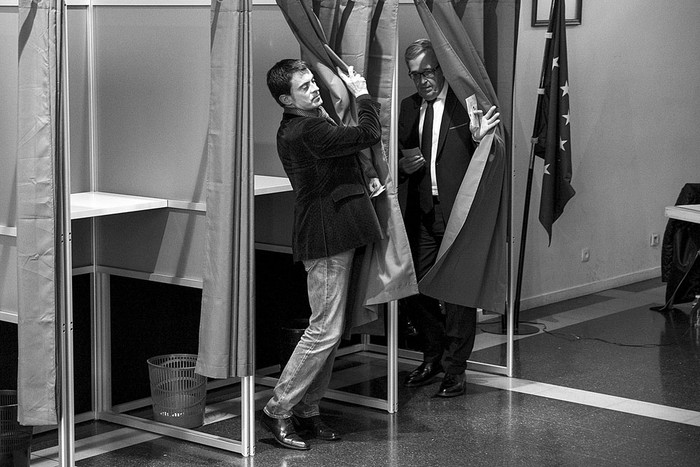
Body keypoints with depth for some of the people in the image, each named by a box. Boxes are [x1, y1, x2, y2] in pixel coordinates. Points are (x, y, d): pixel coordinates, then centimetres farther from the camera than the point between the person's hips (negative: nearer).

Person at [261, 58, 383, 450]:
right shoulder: (306, 130, -20)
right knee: (325, 331, -8)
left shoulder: (315, 121, 13)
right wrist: (363, 94, -7)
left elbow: (350, 149, 28)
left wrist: (369, 175, 10)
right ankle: (278, 410, 0)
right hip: (326, 240, -10)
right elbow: (368, 134, -21)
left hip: (335, 237, 10)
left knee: (331, 332, 14)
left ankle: (306, 411, 21)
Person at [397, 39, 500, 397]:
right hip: (420, 214, 6)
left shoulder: (466, 103, -6)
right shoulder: (408, 107, 11)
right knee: (413, 291, 8)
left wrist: (479, 138, -29)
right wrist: (403, 165, -3)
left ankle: (454, 369, 13)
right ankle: (433, 356, 29)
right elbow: (398, 157, 20)